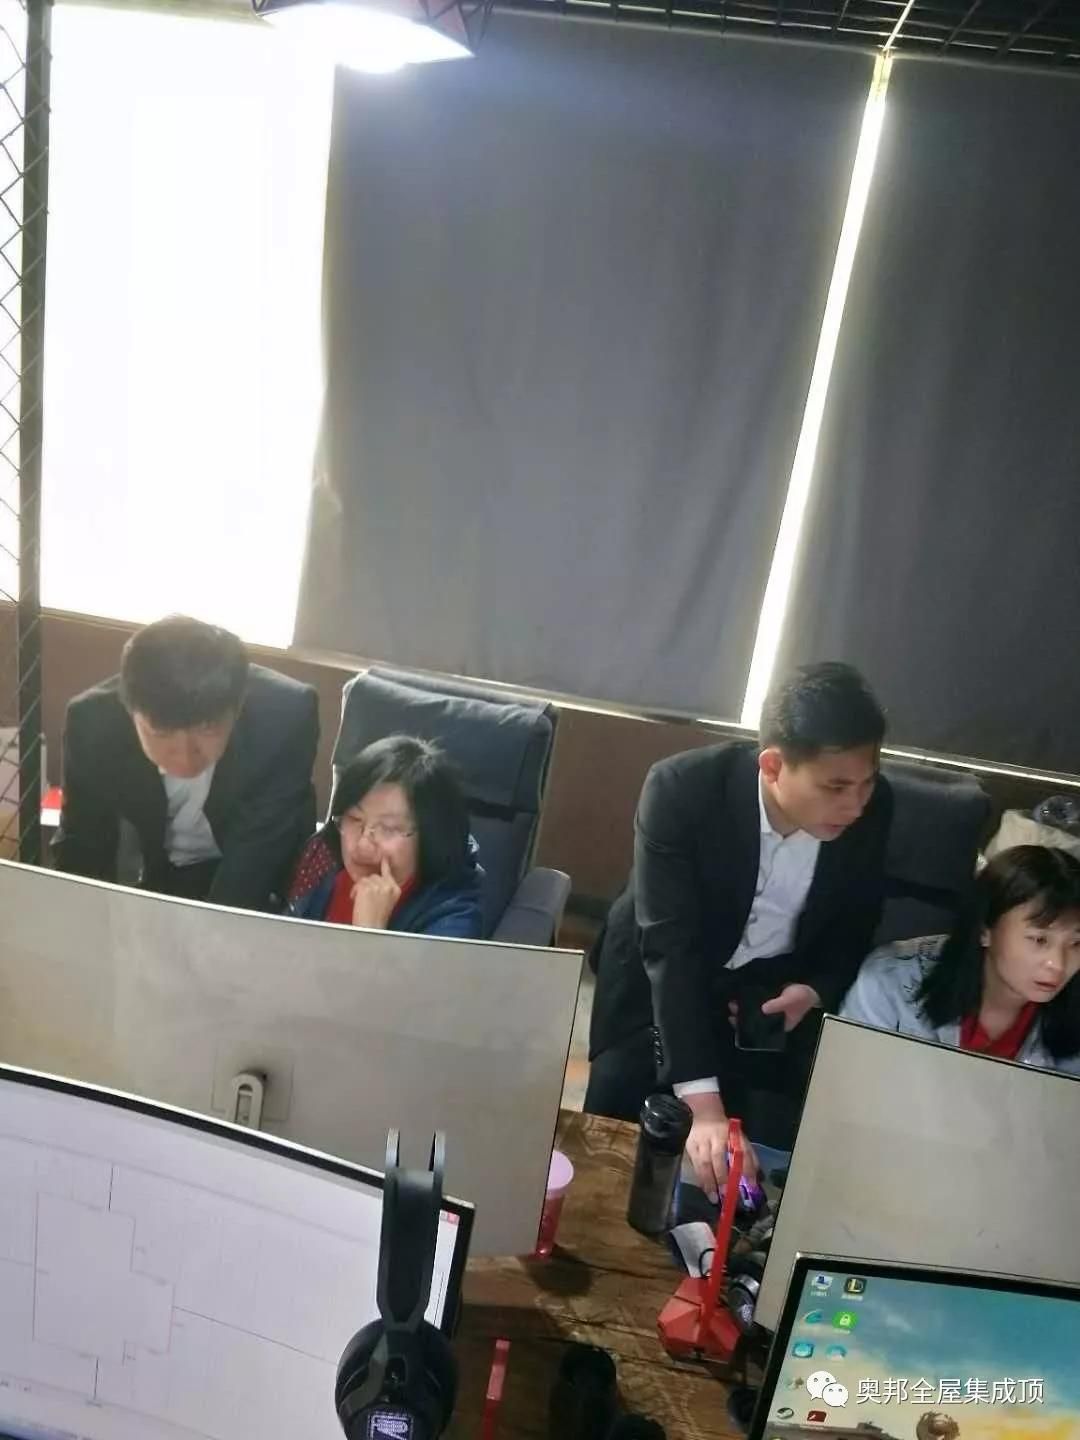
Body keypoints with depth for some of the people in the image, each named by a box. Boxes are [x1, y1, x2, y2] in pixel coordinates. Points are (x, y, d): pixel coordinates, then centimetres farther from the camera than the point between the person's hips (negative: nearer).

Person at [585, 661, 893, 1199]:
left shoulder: (873, 807, -19)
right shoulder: (680, 789, -31)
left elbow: (854, 924, 0)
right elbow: (670, 946, -34)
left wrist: (815, 990, -20)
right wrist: (702, 1105, -42)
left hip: (775, 984, 3)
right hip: (662, 973, -2)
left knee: (768, 1147, -9)